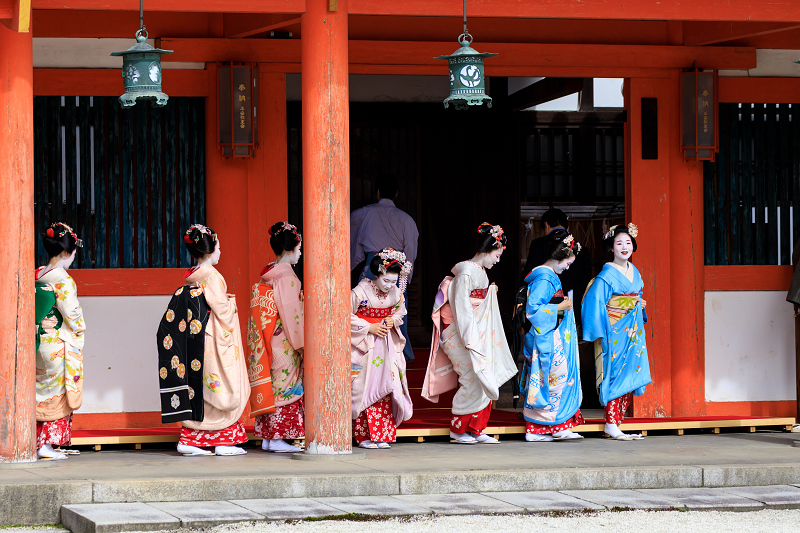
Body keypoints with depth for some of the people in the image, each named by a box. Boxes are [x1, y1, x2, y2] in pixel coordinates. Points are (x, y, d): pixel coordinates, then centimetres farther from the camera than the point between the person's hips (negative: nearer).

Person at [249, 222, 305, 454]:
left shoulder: (267, 274, 12)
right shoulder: (286, 276, -14)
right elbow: (291, 312, -17)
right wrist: (301, 342, -13)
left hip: (268, 340, 9)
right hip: (283, 340, -9)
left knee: (271, 386, 10)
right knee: (283, 384, -5)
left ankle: (267, 436, 12)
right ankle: (277, 437, -5)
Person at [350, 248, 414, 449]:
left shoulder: (396, 293, -1)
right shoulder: (361, 291, -16)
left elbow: (401, 311, 18)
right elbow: (347, 316, -10)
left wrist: (393, 321, -4)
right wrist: (369, 328, -15)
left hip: (386, 343, 5)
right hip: (363, 343, -5)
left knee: (385, 386, 1)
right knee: (364, 388, -5)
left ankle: (382, 435, 6)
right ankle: (364, 436, 1)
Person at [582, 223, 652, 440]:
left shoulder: (634, 272, 11)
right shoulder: (607, 274, -12)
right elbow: (595, 300, -15)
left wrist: (640, 305, 10)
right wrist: (601, 331, -17)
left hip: (632, 332, 7)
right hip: (614, 333, -7)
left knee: (630, 376, 3)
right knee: (615, 375, -9)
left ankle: (615, 423, 7)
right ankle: (611, 425, -8)